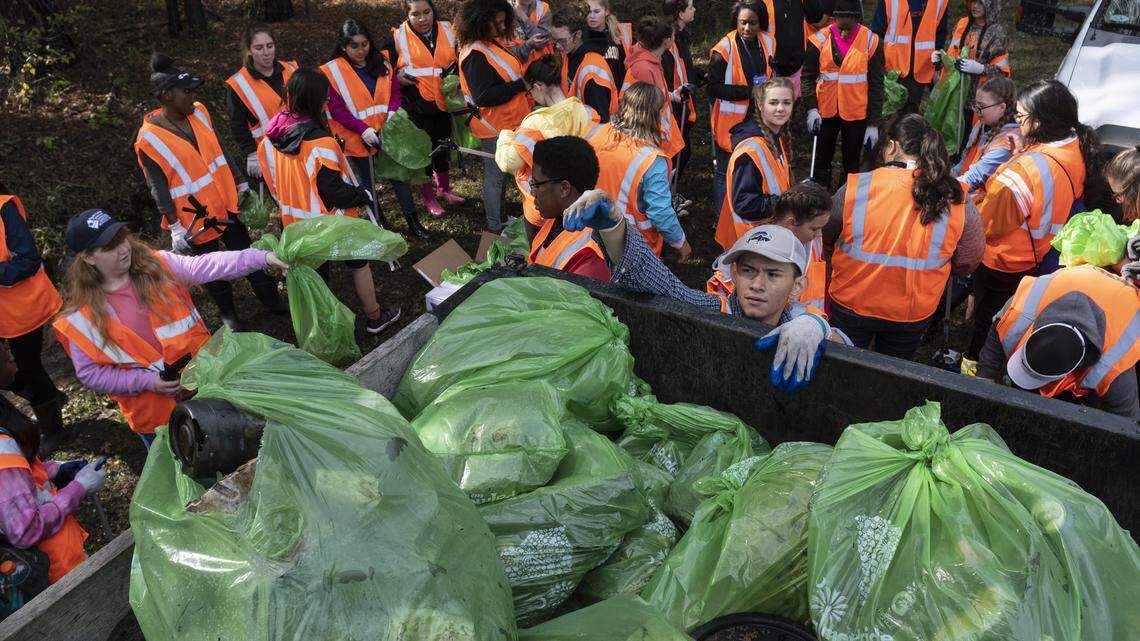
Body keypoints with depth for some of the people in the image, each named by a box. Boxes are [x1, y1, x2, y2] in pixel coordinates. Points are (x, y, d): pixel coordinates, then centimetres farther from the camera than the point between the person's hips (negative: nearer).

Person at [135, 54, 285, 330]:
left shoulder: (199, 112, -3)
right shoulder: (149, 138, -19)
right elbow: (158, 188, -15)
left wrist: (240, 184, 13)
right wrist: (175, 229, -15)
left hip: (226, 205, 5)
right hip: (195, 219, -5)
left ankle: (273, 302, 31)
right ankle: (227, 313, 34)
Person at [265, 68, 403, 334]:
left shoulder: (275, 135, -5)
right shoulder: (320, 144, -27)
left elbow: (275, 181, 6)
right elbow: (335, 192, -23)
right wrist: (364, 195, -7)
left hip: (296, 222, 6)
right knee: (359, 263, 16)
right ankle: (374, 318, 30)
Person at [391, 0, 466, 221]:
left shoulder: (447, 30, 0)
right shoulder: (398, 37, -9)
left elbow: (460, 60, 11)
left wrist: (454, 75, -7)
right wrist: (398, 76, -17)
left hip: (444, 102, 4)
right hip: (417, 106, -4)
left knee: (443, 145, 20)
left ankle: (444, 188, 41)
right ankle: (428, 197, 24)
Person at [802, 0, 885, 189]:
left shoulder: (870, 41, -9)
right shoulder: (821, 39, -8)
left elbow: (876, 85, -4)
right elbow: (808, 76, -2)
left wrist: (873, 123, -6)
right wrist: (812, 108, -17)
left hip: (856, 114, -1)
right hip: (825, 111, 1)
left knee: (852, 163, 11)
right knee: (822, 160, 13)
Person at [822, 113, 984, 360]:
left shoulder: (855, 188, -19)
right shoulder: (958, 202, -14)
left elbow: (824, 242, -5)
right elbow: (967, 264, -2)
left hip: (851, 305, -1)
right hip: (913, 315, 2)